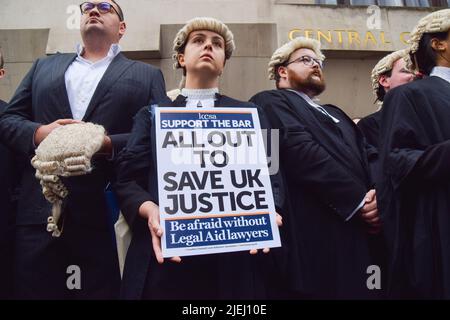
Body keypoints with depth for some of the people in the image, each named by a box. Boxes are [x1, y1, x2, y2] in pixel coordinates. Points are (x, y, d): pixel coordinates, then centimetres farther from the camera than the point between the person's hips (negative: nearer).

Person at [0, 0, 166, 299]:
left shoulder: (147, 75, 12)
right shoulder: (43, 66, 21)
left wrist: (107, 144, -16)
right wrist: (38, 133, -7)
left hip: (107, 215, -2)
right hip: (40, 210, 3)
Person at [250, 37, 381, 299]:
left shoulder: (335, 113, 28)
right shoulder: (270, 102, 3)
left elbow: (367, 159, 15)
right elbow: (301, 150, -13)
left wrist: (377, 196, -6)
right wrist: (359, 199, -12)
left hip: (361, 236, 7)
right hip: (316, 238, -7)